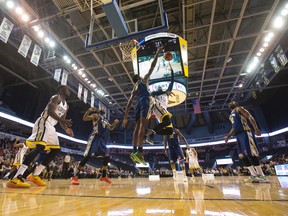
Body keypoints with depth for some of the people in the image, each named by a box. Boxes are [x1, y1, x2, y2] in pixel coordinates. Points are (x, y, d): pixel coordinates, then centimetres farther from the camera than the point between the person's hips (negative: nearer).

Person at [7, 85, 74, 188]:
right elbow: (50, 111, -23)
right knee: (40, 147, -25)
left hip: (51, 126, 10)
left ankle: (35, 175, 10)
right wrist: (64, 120, -31)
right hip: (44, 123, -10)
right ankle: (16, 178, -24)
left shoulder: (66, 106, 19)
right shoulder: (56, 97, -7)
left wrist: (66, 129, 4)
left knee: (56, 150, 5)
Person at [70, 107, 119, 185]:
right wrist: (89, 110, -22)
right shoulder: (96, 116, 2)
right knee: (87, 157, -13)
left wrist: (115, 123, 13)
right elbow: (84, 118, -9)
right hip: (94, 138, -7)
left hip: (101, 139, 8)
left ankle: (104, 176, 17)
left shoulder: (105, 120, 22)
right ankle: (75, 177, -4)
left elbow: (111, 128, 31)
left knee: (107, 156, 4)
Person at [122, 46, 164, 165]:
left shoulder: (133, 90, 30)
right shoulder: (143, 80, 20)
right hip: (145, 101, -5)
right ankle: (139, 152, -32)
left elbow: (129, 104, 21)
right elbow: (152, 67, 15)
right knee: (142, 125, -20)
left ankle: (135, 151, -7)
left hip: (139, 103, 6)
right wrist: (157, 53, 22)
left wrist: (125, 118, 18)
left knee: (137, 126, 1)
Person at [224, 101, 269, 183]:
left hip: (245, 133, -9)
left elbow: (250, 117, -11)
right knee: (242, 156, 4)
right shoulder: (231, 115, 25)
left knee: (250, 154, -12)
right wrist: (228, 136, 20)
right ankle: (254, 175, 9)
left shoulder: (239, 109, 2)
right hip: (238, 135, 9)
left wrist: (256, 128, -24)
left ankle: (261, 176, -5)